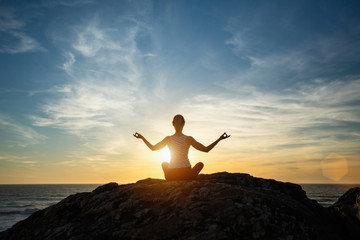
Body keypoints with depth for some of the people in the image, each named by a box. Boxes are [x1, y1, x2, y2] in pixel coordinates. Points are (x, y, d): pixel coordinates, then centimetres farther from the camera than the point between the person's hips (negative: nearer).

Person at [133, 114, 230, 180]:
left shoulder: (168, 139, -5)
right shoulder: (188, 139, -10)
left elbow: (153, 148, 10)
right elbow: (206, 149, -7)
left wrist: (142, 137, 22)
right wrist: (219, 139, 1)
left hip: (171, 175, 2)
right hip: (186, 174, -2)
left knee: (164, 163, 36)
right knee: (200, 164, 29)